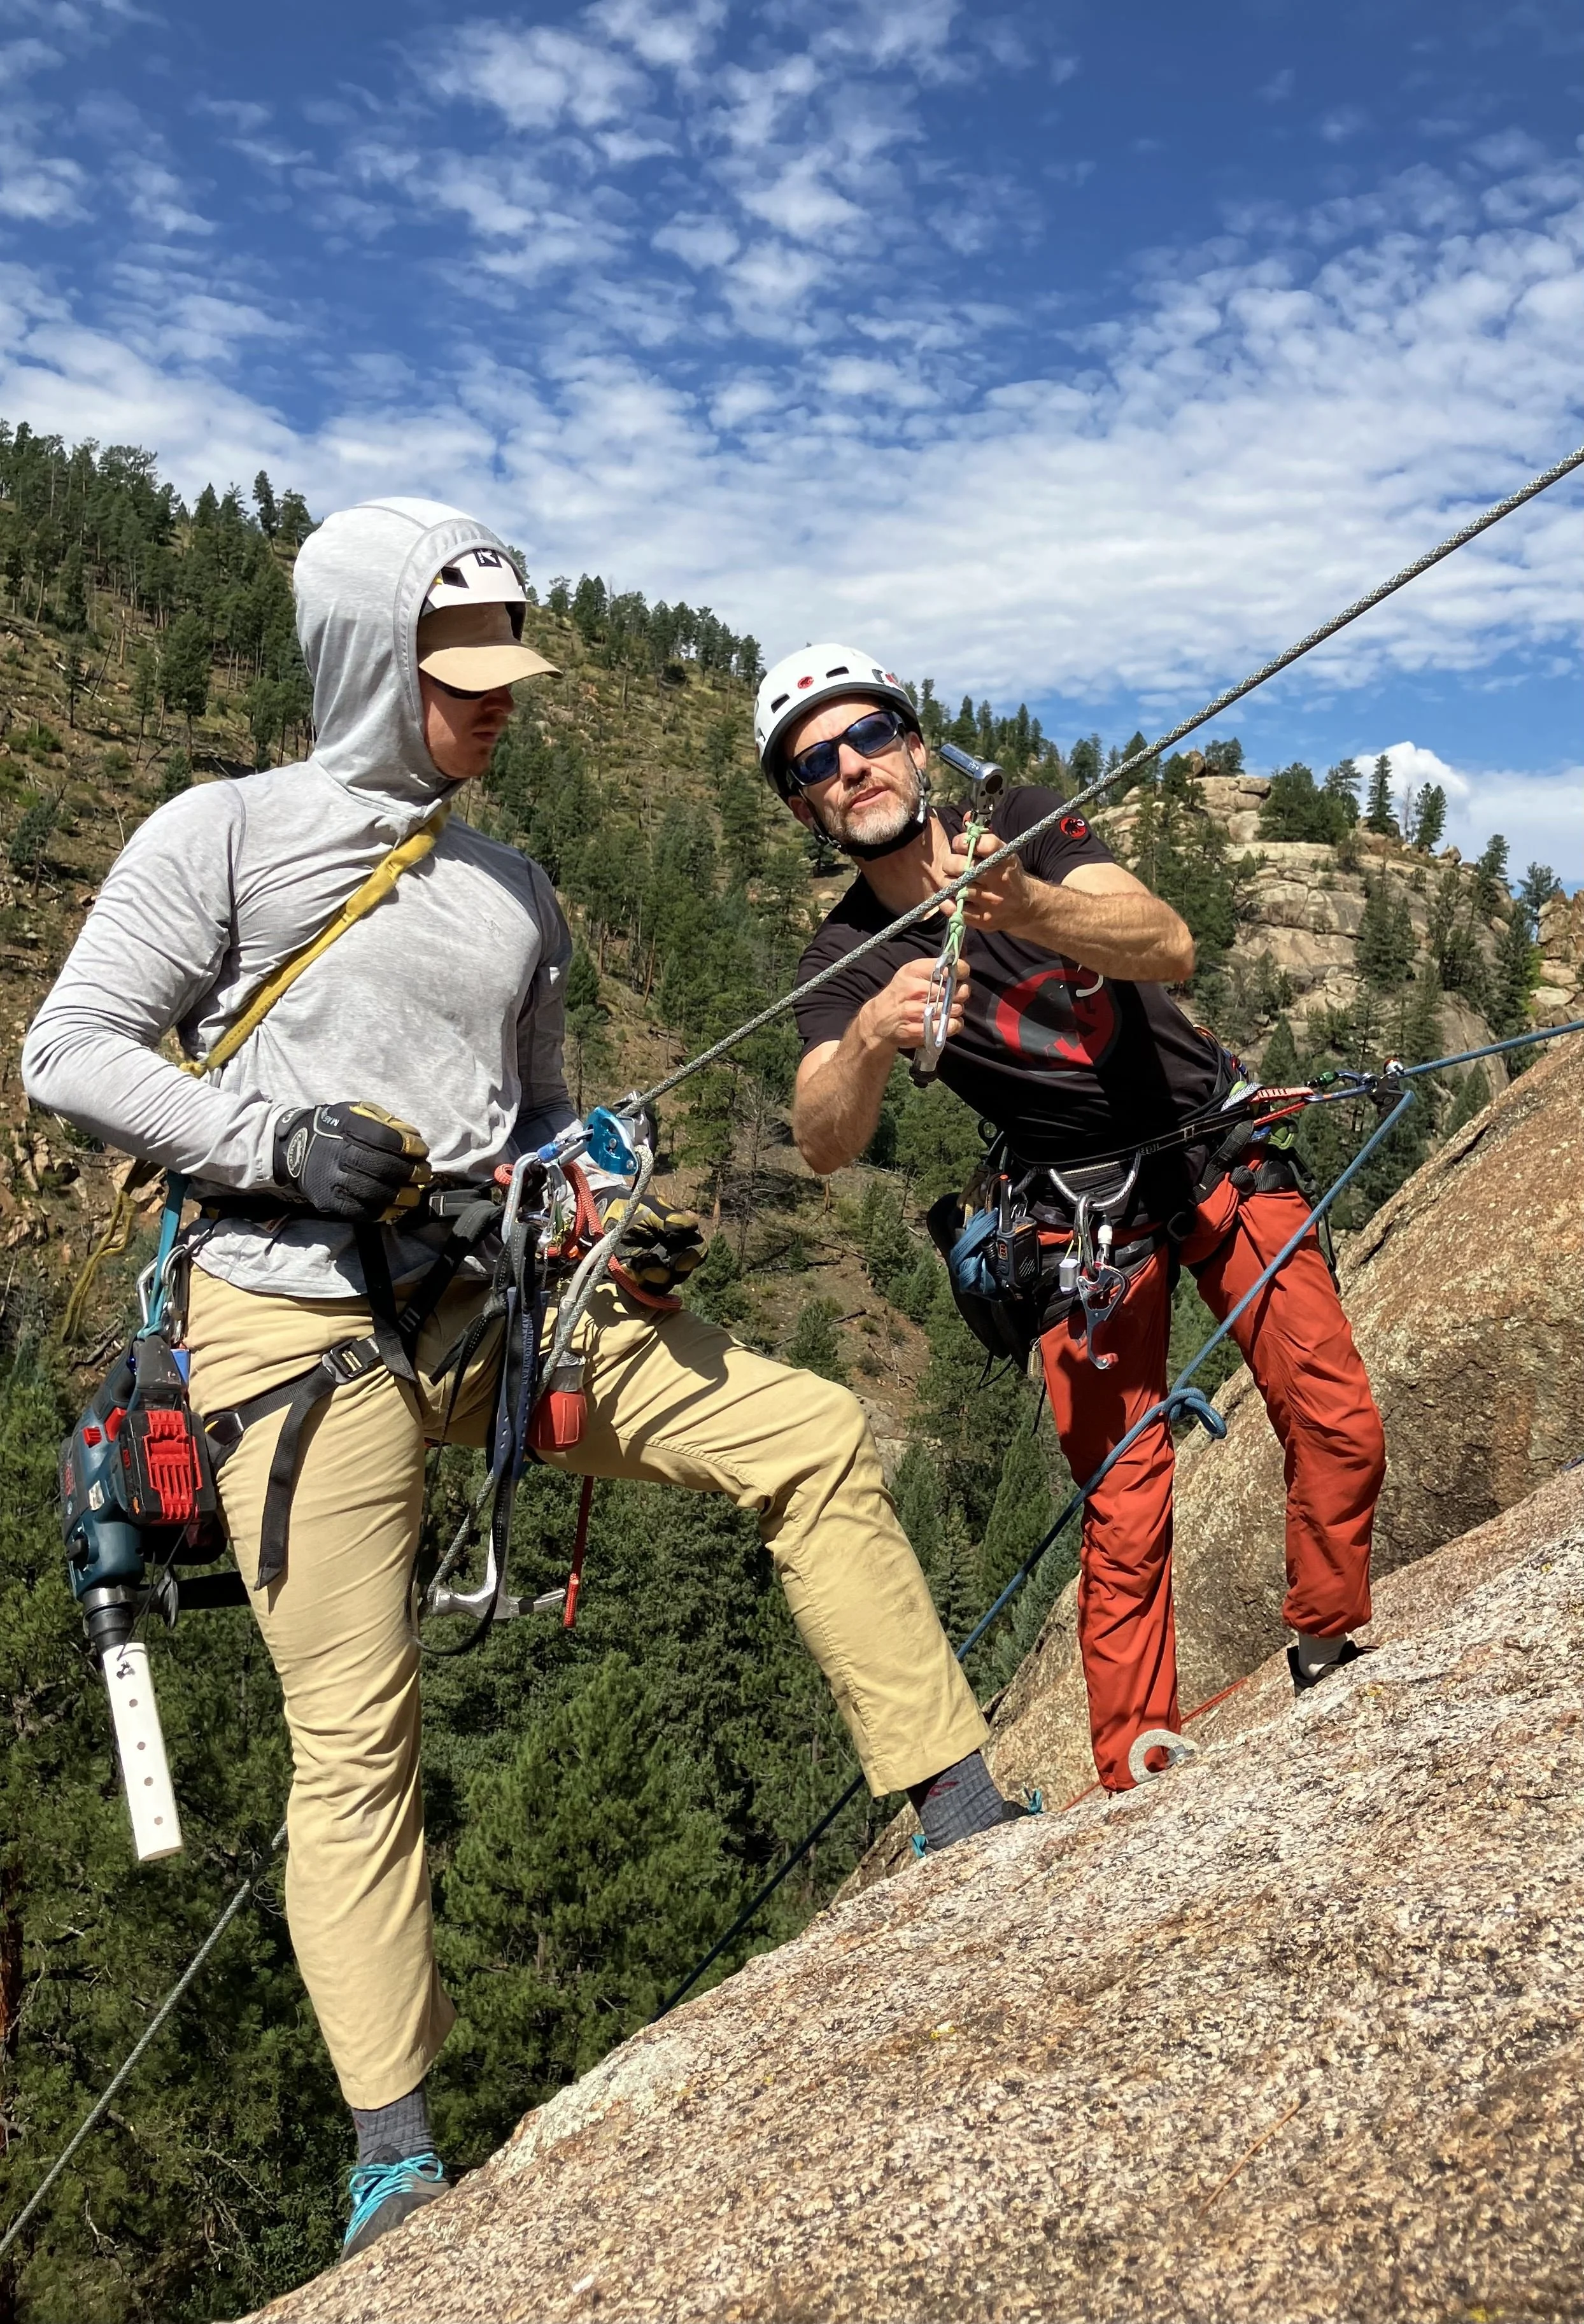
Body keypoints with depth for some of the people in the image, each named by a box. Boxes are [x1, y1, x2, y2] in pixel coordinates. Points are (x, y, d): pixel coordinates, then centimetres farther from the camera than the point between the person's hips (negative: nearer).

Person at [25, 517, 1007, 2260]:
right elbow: (70, 1051, -1)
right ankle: (392, 2160, 12)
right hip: (298, 1320, -5)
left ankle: (962, 1823, 3)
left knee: (813, 1437, -6)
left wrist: (625, 1229, 3)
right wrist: (279, 1143, -16)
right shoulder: (227, 833, 3)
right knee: (356, 1737, -3)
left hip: (498, 1303, 5)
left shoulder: (512, 891, 18)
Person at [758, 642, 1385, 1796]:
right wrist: (873, 1037, -46)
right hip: (1083, 1215, 0)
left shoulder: (1022, 821, -9)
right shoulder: (845, 959, -8)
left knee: (1341, 1426, -8)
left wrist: (1026, 908, -45)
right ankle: (1134, 1781, 11)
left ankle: (1326, 1658, 18)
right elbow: (826, 1144, -23)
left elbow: (1171, 947, -25)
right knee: (1125, 1514, -4)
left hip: (1218, 1149, 1)